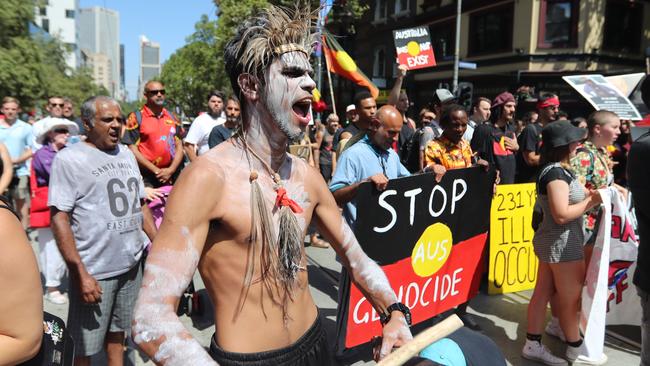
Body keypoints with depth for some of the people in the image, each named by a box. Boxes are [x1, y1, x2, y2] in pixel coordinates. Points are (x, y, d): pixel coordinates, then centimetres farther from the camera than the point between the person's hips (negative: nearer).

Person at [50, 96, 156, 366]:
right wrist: (80, 273, -18)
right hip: (93, 271, -5)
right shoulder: (69, 158, -9)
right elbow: (59, 217, -13)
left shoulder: (126, 154, 10)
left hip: (132, 264, 5)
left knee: (117, 331, 18)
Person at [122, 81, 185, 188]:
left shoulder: (172, 117, 12)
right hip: (147, 177, -4)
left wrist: (171, 170, -6)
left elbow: (179, 146, 9)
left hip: (172, 176, 4)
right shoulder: (136, 118, -2)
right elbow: (133, 150, -7)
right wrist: (156, 170, -11)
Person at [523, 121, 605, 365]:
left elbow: (574, 196, 15)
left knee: (543, 294, 13)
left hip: (552, 242, 10)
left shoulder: (558, 170, 11)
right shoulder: (556, 173, -21)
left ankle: (533, 345, 22)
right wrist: (592, 201, -18)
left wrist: (593, 193, 2)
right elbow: (562, 215, -26)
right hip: (562, 243, -10)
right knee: (571, 299, 8)